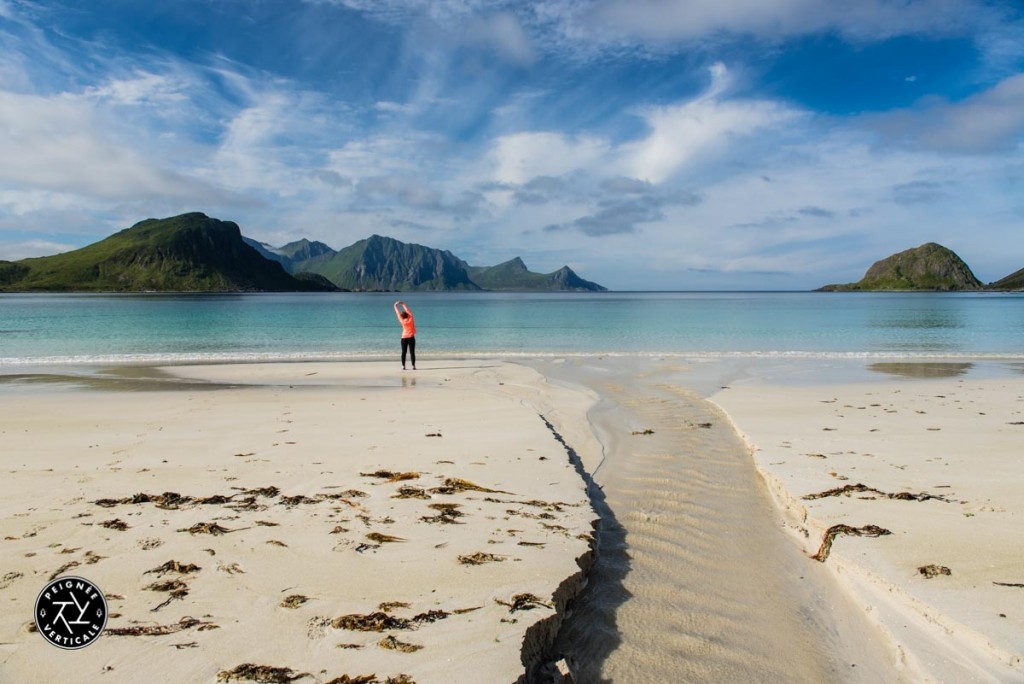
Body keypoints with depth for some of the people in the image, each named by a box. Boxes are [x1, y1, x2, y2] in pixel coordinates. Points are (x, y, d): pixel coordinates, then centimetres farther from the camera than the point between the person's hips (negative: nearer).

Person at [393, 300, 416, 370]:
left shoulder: (402, 321, -3)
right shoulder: (411, 318, -4)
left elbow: (397, 313, 9)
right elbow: (408, 310, 9)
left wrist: (395, 306, 21)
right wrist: (403, 304, 20)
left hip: (404, 338, 1)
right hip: (411, 338, -1)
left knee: (403, 352, 6)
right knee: (412, 352, -3)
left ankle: (403, 366, 1)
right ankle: (413, 366, -9)